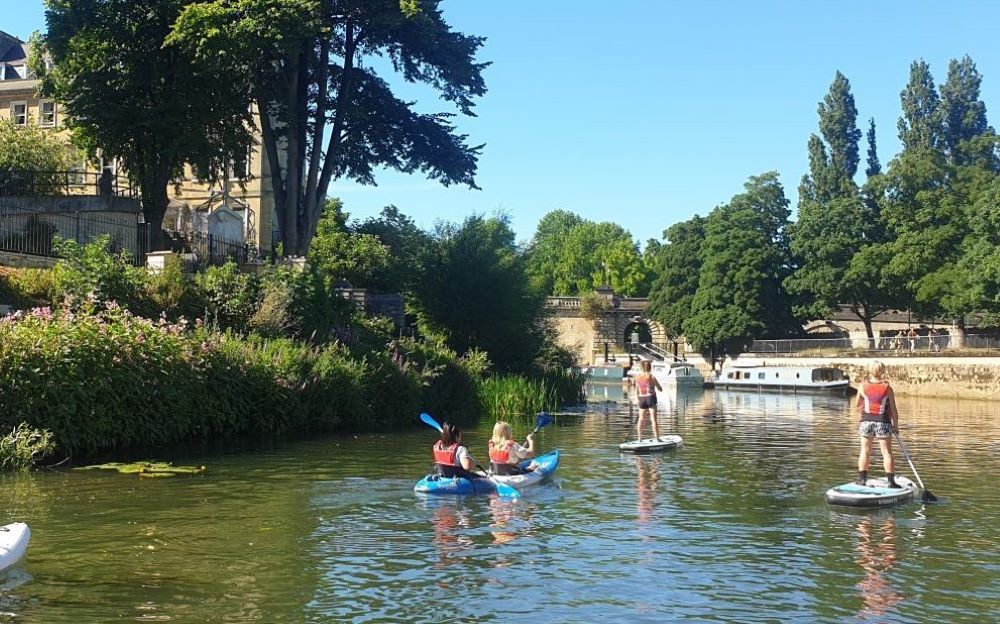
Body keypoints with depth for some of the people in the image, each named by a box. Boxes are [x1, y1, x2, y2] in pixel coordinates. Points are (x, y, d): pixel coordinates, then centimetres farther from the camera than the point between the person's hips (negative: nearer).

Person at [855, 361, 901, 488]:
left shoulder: (863, 386, -2)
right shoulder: (887, 388, -6)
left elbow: (858, 405, 11)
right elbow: (893, 409, -2)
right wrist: (896, 425, 7)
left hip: (866, 421, 2)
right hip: (883, 422, -2)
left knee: (865, 451, 9)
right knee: (887, 452, 4)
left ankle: (862, 479, 10)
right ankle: (891, 481, 4)